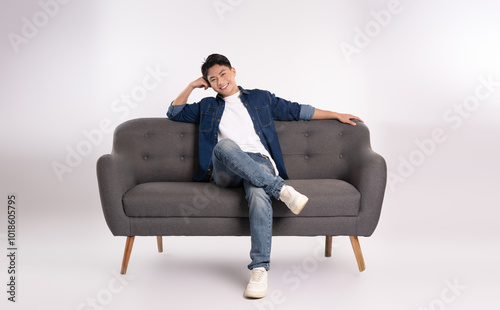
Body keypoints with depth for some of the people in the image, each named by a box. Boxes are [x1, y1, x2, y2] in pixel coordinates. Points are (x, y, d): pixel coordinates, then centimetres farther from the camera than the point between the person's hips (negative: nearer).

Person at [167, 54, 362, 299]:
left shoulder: (261, 98, 27)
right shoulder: (207, 106, 30)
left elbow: (296, 110, 26)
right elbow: (174, 113, 32)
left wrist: (336, 115, 23)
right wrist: (191, 86, 25)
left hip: (259, 162, 0)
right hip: (225, 172, 1)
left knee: (258, 193, -38)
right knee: (224, 144, -38)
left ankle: (260, 269, -41)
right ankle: (281, 189, -40)